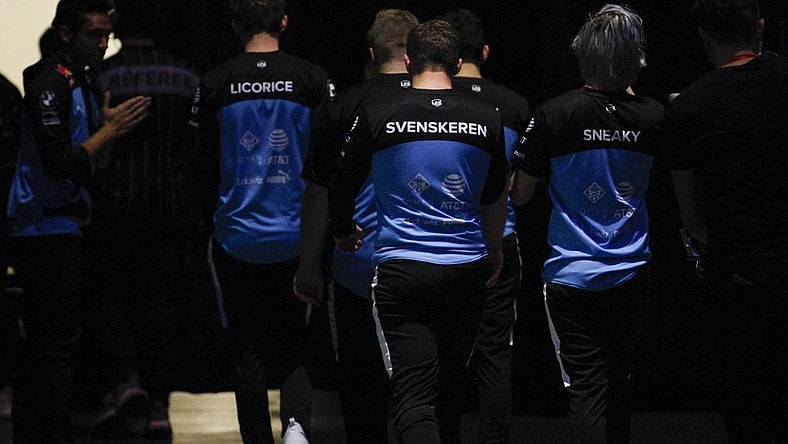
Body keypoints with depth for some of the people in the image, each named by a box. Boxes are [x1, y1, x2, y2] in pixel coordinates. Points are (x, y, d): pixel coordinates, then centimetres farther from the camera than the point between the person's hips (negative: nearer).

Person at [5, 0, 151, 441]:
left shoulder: (82, 81, 15)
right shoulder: (51, 85, -16)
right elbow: (62, 164, -22)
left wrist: (107, 119, 5)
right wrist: (111, 128, -18)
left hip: (62, 226, 10)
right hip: (49, 227, -10)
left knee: (42, 338, 13)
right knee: (58, 339, -12)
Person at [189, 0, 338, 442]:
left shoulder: (215, 83, -4)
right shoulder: (312, 78, -5)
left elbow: (206, 164, 3)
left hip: (237, 236, 0)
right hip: (296, 238, 0)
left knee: (249, 352, 9)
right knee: (294, 344, 10)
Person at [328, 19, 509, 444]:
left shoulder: (378, 114, -5)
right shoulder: (486, 118, 2)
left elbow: (342, 185, 8)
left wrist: (343, 232, 29)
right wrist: (495, 250, 36)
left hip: (401, 269, -3)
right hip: (467, 270, 3)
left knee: (413, 392, -7)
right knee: (452, 386, 18)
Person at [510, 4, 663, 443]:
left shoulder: (555, 115, -14)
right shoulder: (654, 117, -5)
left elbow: (520, 193, -6)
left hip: (573, 274, -3)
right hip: (631, 275, 3)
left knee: (587, 391, -2)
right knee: (617, 384, 16)